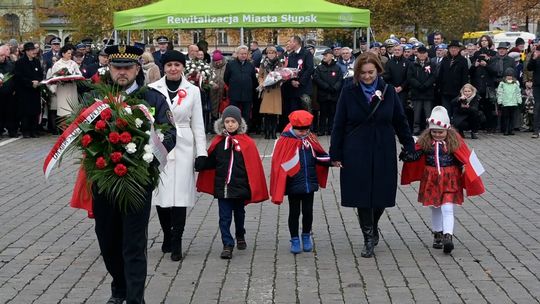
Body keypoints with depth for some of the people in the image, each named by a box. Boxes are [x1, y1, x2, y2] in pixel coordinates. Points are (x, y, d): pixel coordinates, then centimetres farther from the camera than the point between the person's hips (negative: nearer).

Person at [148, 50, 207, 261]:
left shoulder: (192, 91, 5)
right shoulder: (152, 90, 2)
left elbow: (197, 124, 7)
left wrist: (201, 152, 1)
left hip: (182, 148, 0)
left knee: (179, 195, -5)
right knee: (160, 194, 2)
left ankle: (176, 244, 0)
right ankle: (167, 236, 22)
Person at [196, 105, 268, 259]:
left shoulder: (247, 142, -8)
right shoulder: (218, 141, -1)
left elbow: (254, 166, -7)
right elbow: (210, 161, 7)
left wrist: (254, 189, -10)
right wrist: (197, 165, -9)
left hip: (240, 187, -1)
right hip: (222, 187, 1)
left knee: (239, 213, 19)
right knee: (224, 217, -2)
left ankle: (240, 237, 41)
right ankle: (227, 245, 3)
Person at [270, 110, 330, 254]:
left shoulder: (310, 139, 3)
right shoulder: (285, 141, -11)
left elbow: (319, 156, 14)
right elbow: (278, 164, -11)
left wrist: (331, 161, -4)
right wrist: (280, 186, -14)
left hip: (309, 183, 4)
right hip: (293, 185, -4)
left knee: (308, 211, 11)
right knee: (294, 212, 7)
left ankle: (306, 237, 29)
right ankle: (294, 239, 18)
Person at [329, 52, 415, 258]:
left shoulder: (388, 91, 2)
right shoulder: (349, 92, -2)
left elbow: (400, 122, 8)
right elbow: (339, 124, 0)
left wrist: (410, 148, 5)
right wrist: (335, 154, -2)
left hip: (383, 153, 1)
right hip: (356, 154, -1)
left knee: (381, 196, 5)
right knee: (362, 196, 1)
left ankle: (373, 227, 33)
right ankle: (369, 239, 14)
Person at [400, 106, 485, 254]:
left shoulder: (454, 141, -7)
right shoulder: (425, 141, -1)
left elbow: (464, 160, -3)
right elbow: (416, 155, -2)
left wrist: (465, 168, -18)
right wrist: (406, 157, -19)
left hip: (449, 180, -3)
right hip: (431, 179, 3)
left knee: (447, 209, -10)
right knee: (435, 208, 14)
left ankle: (448, 236, -17)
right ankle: (437, 234, 27)